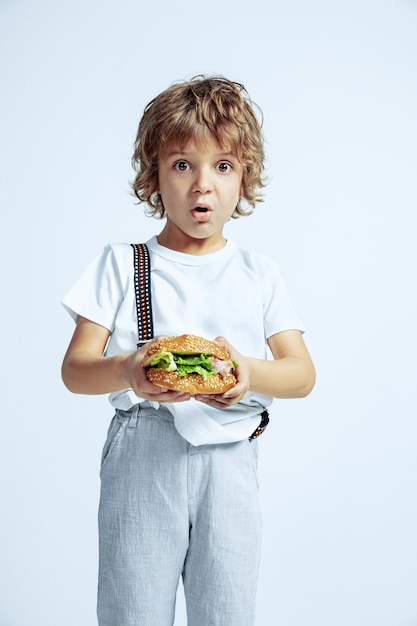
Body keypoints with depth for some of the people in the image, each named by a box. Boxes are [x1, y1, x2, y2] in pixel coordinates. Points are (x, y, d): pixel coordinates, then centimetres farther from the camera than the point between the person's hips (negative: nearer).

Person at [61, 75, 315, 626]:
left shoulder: (259, 275, 10)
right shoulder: (122, 264, 5)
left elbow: (302, 373, 4)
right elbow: (74, 368, 0)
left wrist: (248, 371, -19)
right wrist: (128, 370, -23)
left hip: (229, 458, 2)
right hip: (141, 454, -1)